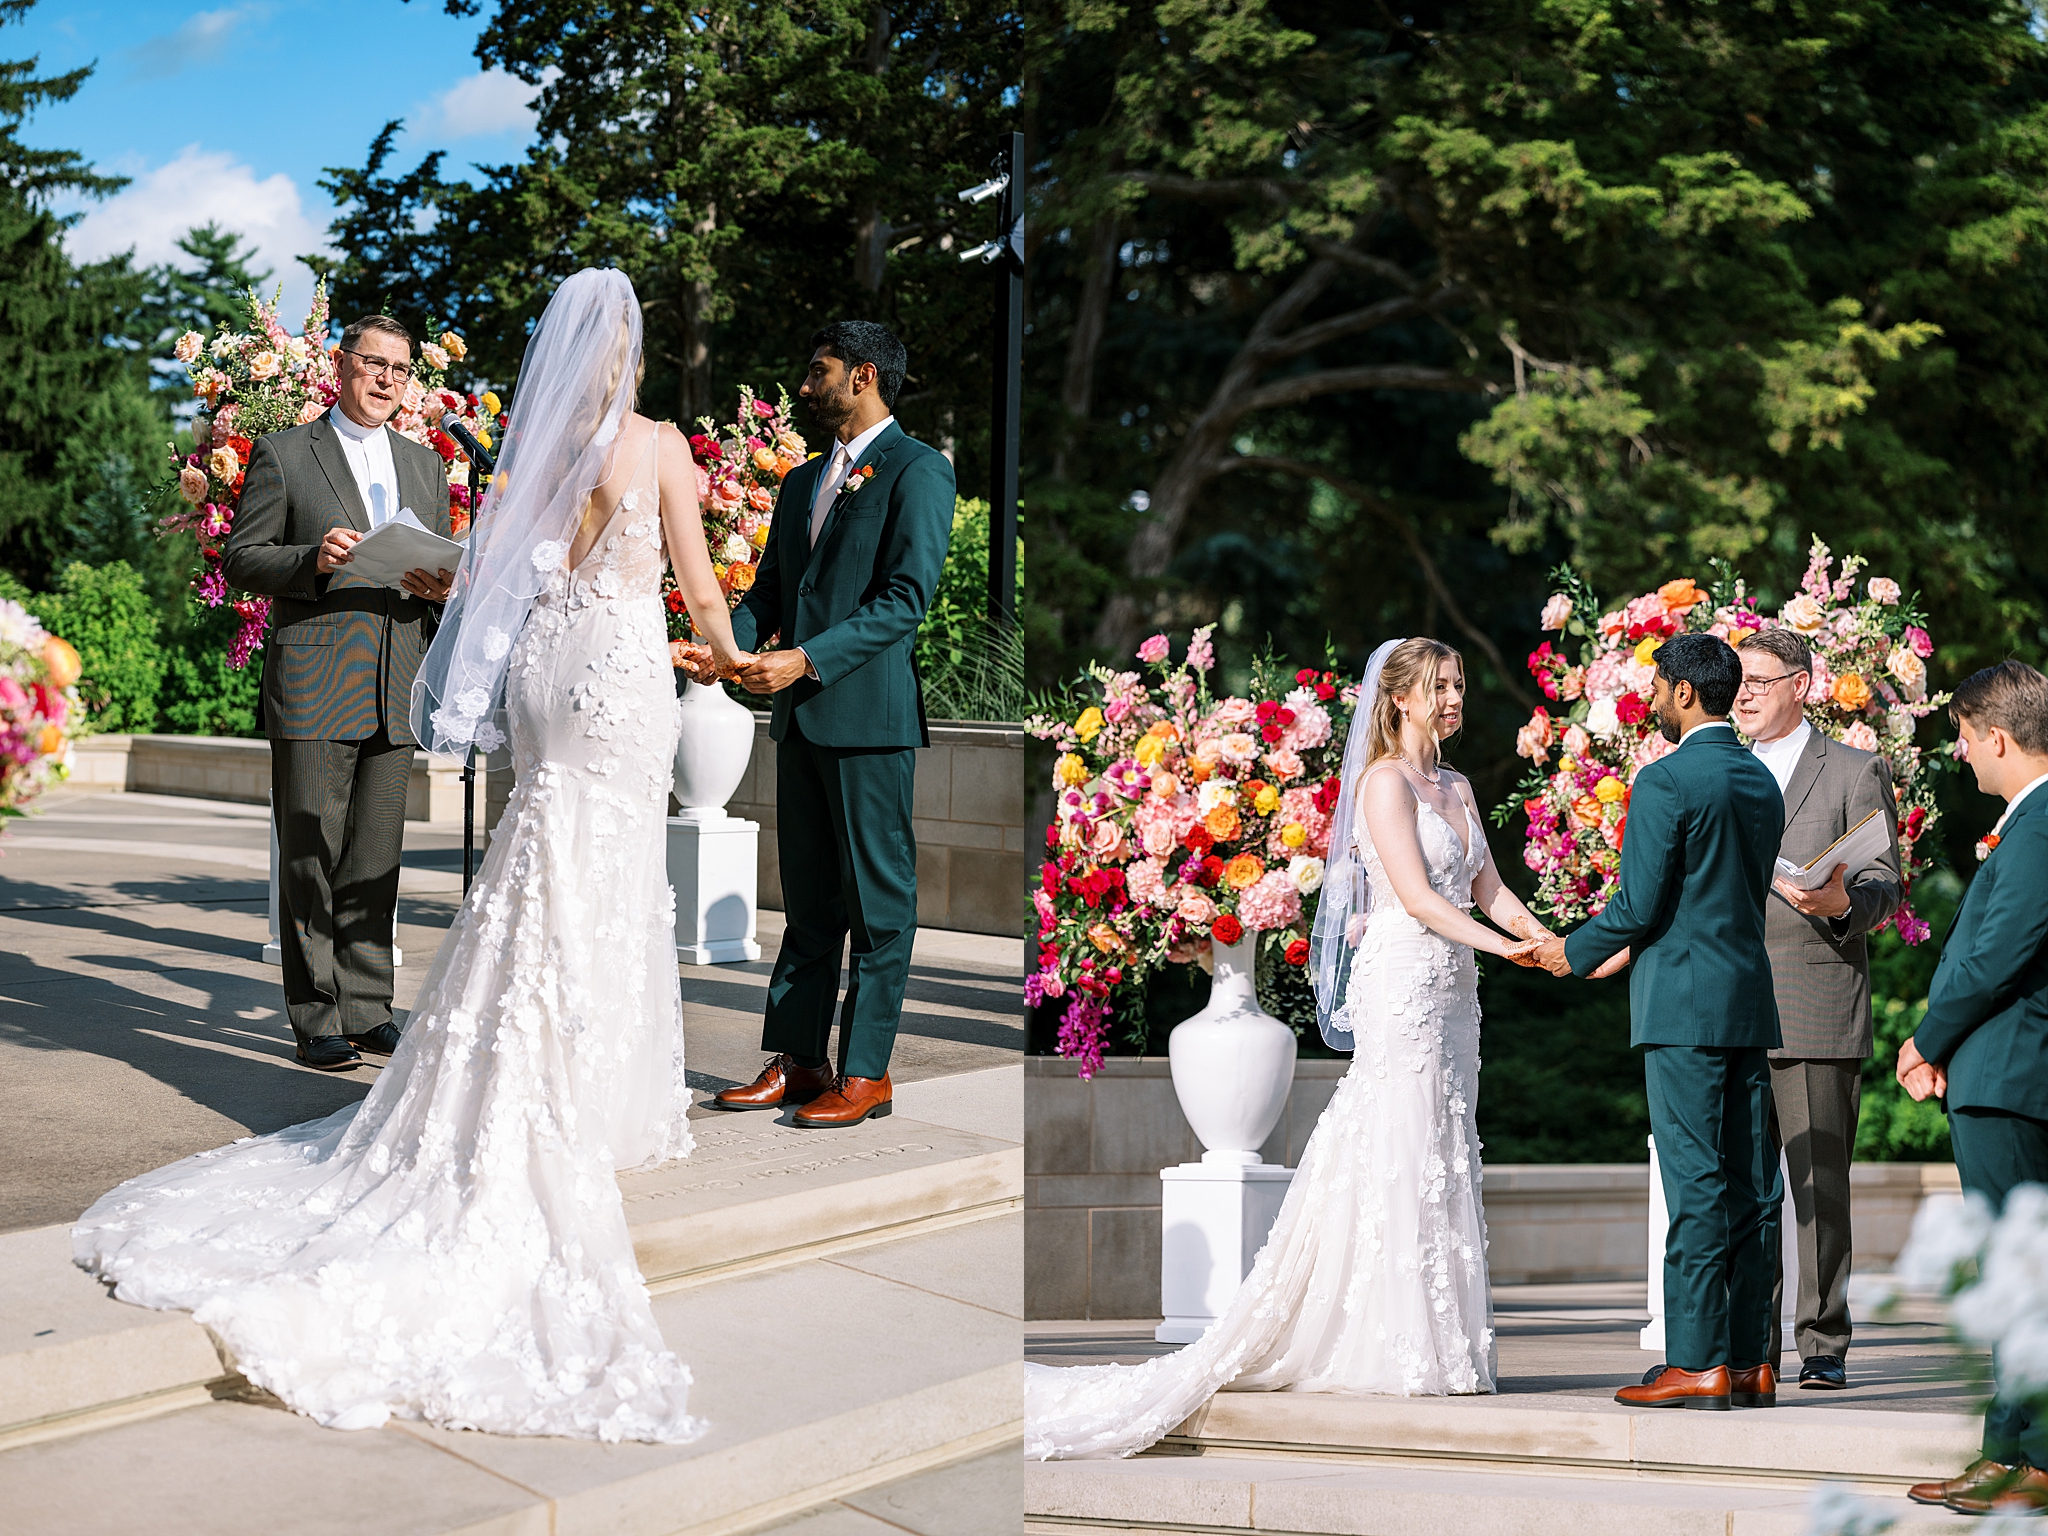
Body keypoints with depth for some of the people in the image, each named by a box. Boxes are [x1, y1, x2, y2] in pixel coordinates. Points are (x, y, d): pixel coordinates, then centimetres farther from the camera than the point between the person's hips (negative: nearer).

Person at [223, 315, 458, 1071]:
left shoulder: (427, 466, 18)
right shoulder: (283, 454, 4)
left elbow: (442, 568, 22)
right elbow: (241, 558, 0)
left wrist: (441, 587, -2)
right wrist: (313, 560, -18)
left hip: (395, 692, 5)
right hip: (313, 685, -4)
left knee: (377, 859, 7)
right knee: (310, 858, -3)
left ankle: (367, 1009, 14)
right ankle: (316, 1020, 2)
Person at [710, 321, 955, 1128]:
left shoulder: (917, 470, -5)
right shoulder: (802, 480, 20)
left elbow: (907, 597, -14)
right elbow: (770, 587, 19)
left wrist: (808, 659, -21)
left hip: (869, 713, -8)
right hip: (801, 715, 8)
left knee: (876, 901, -1)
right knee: (807, 900, 11)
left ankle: (866, 1072, 2)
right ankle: (797, 1059, 16)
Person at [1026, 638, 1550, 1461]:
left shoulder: (1456, 787, 17)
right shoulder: (1384, 781, -8)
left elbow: (1490, 892, 14)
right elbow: (1418, 899, -15)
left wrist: (1551, 943, -1)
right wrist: (1508, 950, -18)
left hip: (1451, 990, 8)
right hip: (1402, 982, -8)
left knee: (1443, 1164, 7)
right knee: (1400, 1159, -7)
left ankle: (1437, 1347, 11)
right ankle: (1402, 1352, -3)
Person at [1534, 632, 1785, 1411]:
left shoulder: (1665, 781, -11)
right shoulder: (1761, 781, 14)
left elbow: (1639, 903, -13)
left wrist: (1575, 951, 5)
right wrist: (1633, 949, 29)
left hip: (1684, 1004, -8)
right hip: (1751, 998, 8)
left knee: (1695, 1186, -6)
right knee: (1750, 1185, 7)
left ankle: (1698, 1364, -5)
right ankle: (1750, 1362, 11)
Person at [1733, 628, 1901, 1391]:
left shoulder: (1856, 772, 5)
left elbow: (1886, 886, -1)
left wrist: (1842, 903, -21)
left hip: (1816, 1007, -5)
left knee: (1820, 1186, -4)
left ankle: (1824, 1346, 1)